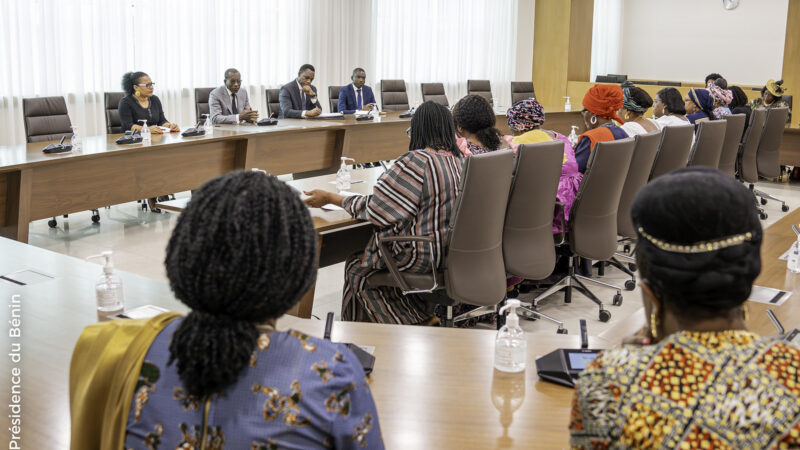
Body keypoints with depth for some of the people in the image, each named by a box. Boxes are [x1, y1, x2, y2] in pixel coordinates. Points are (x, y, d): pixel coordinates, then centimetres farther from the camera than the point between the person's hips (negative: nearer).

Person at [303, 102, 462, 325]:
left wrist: (329, 198, -5)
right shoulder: (458, 160, 2)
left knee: (358, 266, 14)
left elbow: (375, 208, -16)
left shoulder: (417, 162, -20)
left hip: (424, 254, -8)